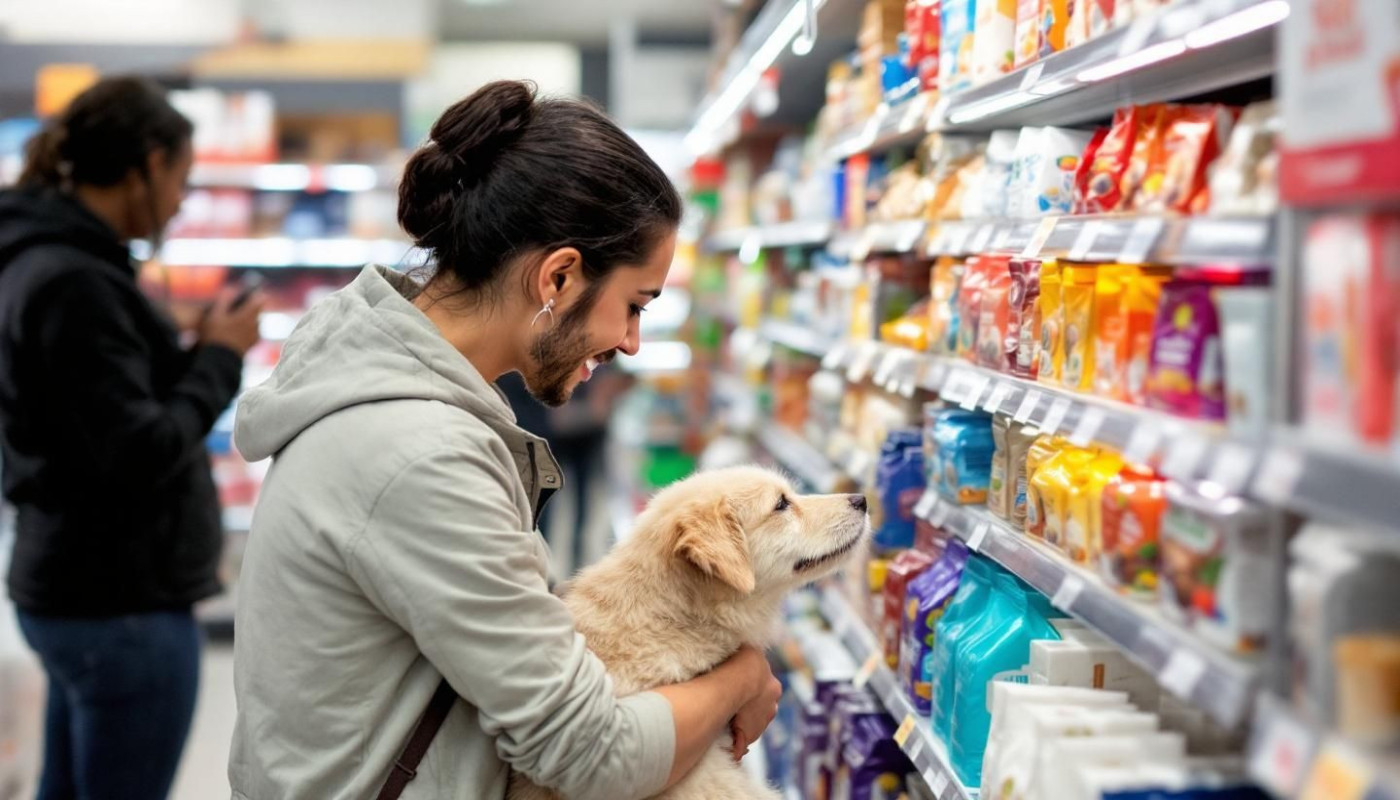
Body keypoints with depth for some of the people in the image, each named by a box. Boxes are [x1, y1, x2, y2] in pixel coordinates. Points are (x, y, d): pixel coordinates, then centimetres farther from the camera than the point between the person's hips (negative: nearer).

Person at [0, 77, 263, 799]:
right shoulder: (74, 284, -21)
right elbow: (142, 457, -23)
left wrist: (197, 351, 3)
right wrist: (221, 358, -12)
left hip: (79, 589, 10)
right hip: (122, 603, -10)